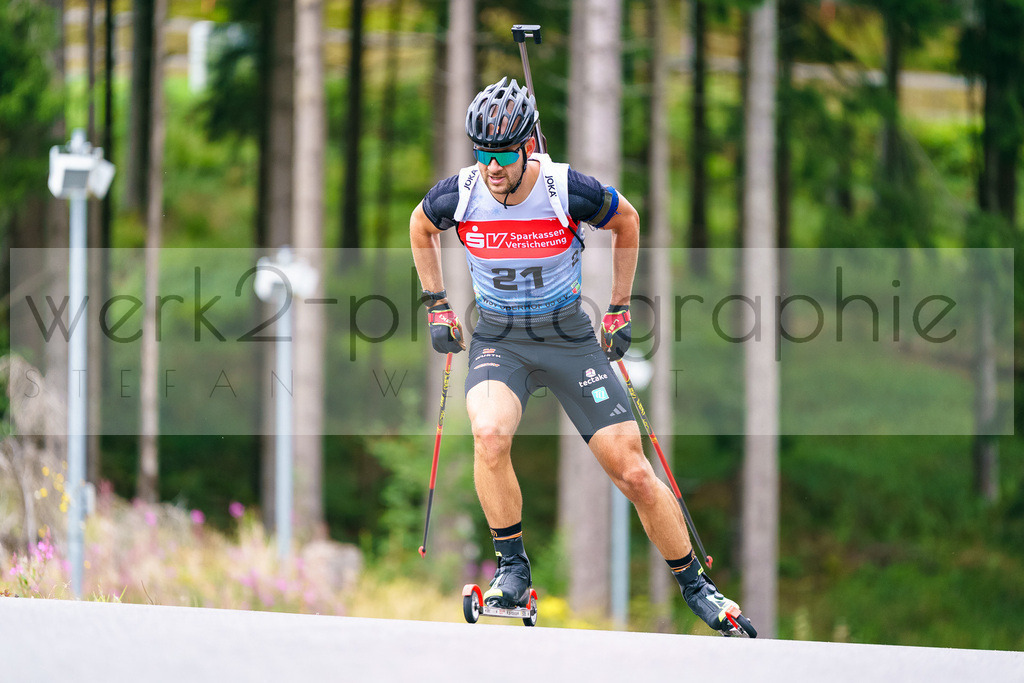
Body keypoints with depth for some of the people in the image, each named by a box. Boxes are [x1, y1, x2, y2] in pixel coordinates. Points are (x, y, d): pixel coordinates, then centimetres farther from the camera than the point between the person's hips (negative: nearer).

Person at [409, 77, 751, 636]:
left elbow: (627, 222, 3)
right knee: (489, 435, -32)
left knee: (634, 473, -3)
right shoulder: (458, 197, -14)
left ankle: (694, 585, 17)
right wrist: (436, 307, 8)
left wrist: (620, 310, 5)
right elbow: (419, 227, 11)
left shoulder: (568, 191, -19)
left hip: (570, 339, 0)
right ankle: (512, 569, -15)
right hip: (498, 342, 1)